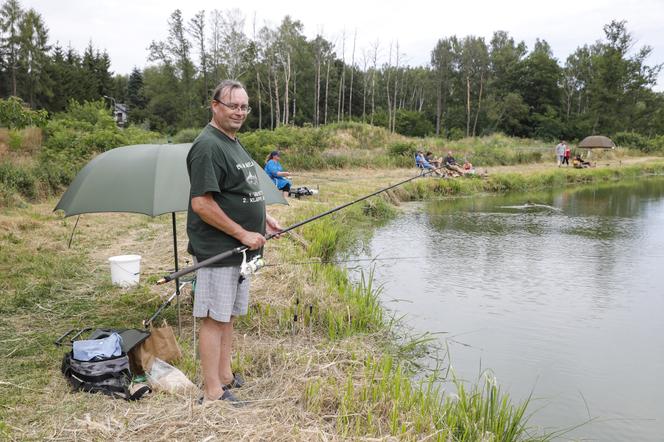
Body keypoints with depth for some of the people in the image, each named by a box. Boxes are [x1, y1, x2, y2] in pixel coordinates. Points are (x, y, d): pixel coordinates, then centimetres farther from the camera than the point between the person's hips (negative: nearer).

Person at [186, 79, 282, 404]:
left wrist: (263, 219, 13)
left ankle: (225, 376, 30)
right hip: (217, 250, -10)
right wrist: (243, 234, -18)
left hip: (239, 249, 10)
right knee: (214, 318, -2)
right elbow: (201, 203, -22)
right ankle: (213, 393, 8)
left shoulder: (233, 143, 15)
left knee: (228, 315, 17)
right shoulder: (208, 146, -16)